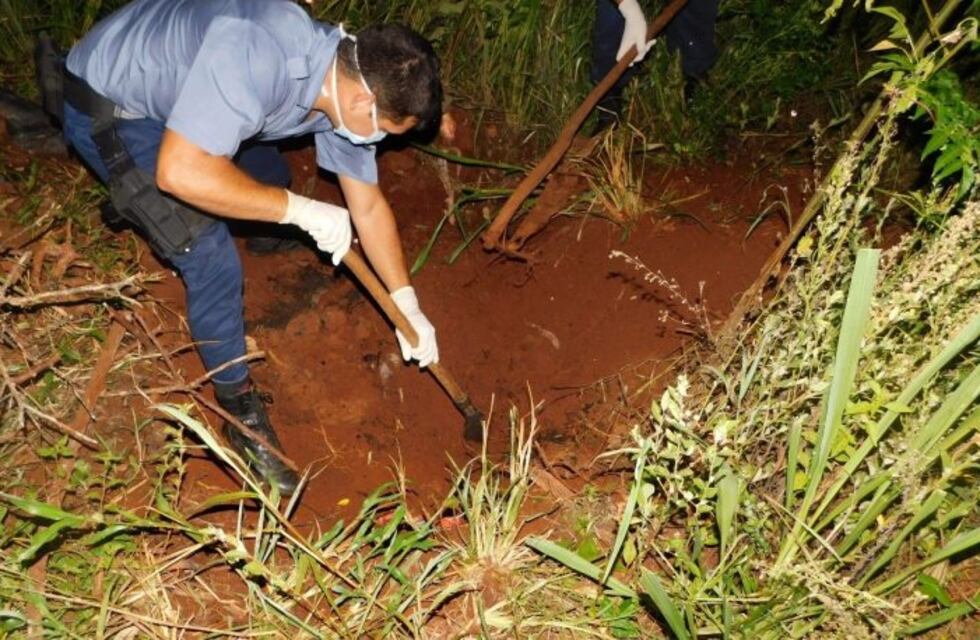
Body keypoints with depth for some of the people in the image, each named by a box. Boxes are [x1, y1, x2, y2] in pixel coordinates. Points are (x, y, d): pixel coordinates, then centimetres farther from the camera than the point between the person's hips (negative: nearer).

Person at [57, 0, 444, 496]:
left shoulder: (349, 83, -13)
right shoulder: (256, 55, -40)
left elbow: (368, 205, -2)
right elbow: (180, 171, -43)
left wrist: (408, 307, 1)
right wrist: (303, 210, -34)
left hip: (170, 87, 8)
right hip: (107, 107, -8)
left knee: (269, 180, 22)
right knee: (213, 261, -16)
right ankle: (243, 415, 3)